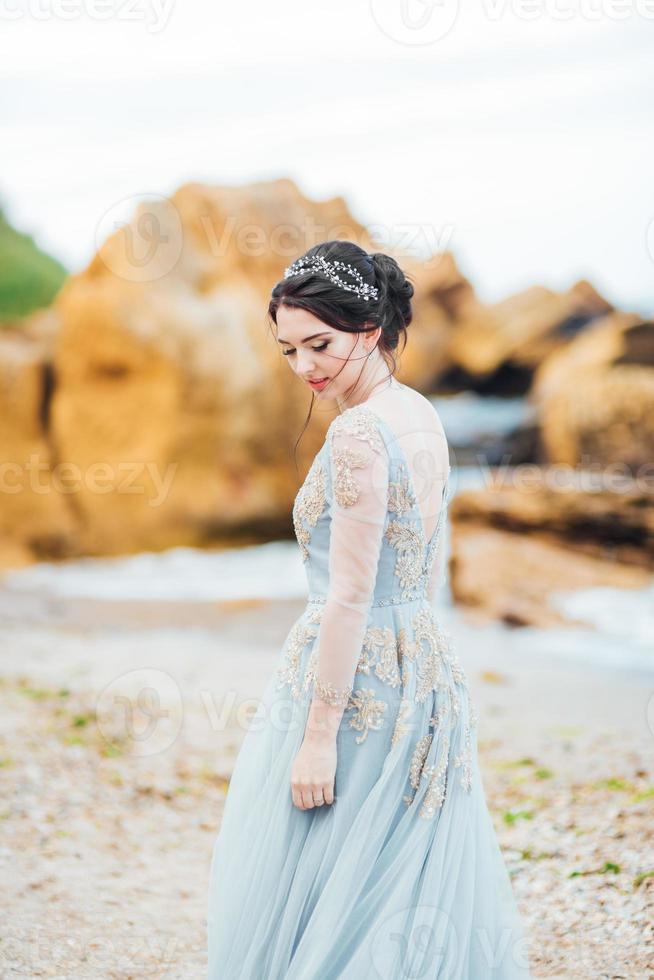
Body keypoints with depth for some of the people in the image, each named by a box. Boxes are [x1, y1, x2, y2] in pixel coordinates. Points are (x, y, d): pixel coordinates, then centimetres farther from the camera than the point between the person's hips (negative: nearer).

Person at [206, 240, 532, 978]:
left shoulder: (359, 434, -19)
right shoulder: (423, 417, 8)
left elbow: (350, 596, -21)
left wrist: (319, 734, -19)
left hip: (353, 679, -9)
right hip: (425, 664, 9)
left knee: (311, 899, 4)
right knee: (417, 892, 15)